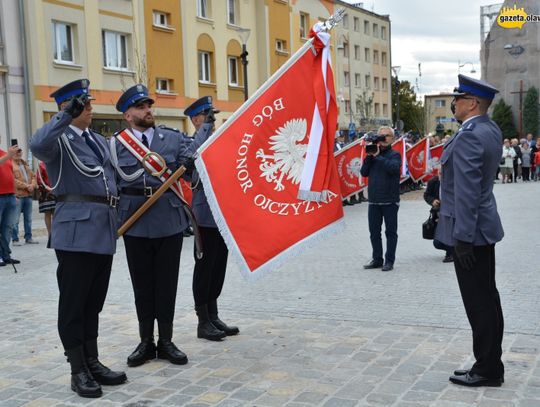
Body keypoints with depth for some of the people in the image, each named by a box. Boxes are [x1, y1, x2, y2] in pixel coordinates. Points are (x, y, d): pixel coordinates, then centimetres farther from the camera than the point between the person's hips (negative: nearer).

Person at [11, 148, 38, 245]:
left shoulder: (25, 163, 19)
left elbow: (33, 176, 17)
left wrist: (32, 185, -3)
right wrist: (26, 186, -15)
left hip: (28, 195, 7)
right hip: (17, 195, -7)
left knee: (28, 219, 11)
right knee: (15, 219, -5)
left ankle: (28, 238, 18)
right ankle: (15, 239, 0)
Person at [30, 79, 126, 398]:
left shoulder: (100, 141, 18)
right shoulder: (59, 140, -5)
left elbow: (112, 178, 26)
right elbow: (37, 145, -28)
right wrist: (67, 115, -30)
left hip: (104, 231, 7)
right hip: (76, 232, -7)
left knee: (94, 302, 14)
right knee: (73, 303, 2)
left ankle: (93, 362, 24)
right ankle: (79, 371, 11)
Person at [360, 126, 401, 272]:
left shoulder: (394, 155, -1)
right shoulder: (373, 153, 13)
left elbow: (393, 167, -22)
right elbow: (364, 172, 5)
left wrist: (378, 156, -17)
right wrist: (369, 156, -5)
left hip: (390, 201, -5)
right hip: (373, 200, 5)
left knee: (390, 231, 3)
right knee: (374, 231, 10)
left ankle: (389, 261, 8)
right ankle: (377, 259, 20)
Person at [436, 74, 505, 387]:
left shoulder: (468, 137, -20)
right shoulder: (490, 128, 9)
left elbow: (467, 192, -24)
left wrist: (463, 237, -22)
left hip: (471, 232, -10)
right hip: (484, 227, 10)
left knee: (479, 303, -1)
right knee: (487, 299, 15)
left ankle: (487, 370, 9)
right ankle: (491, 365, 26)